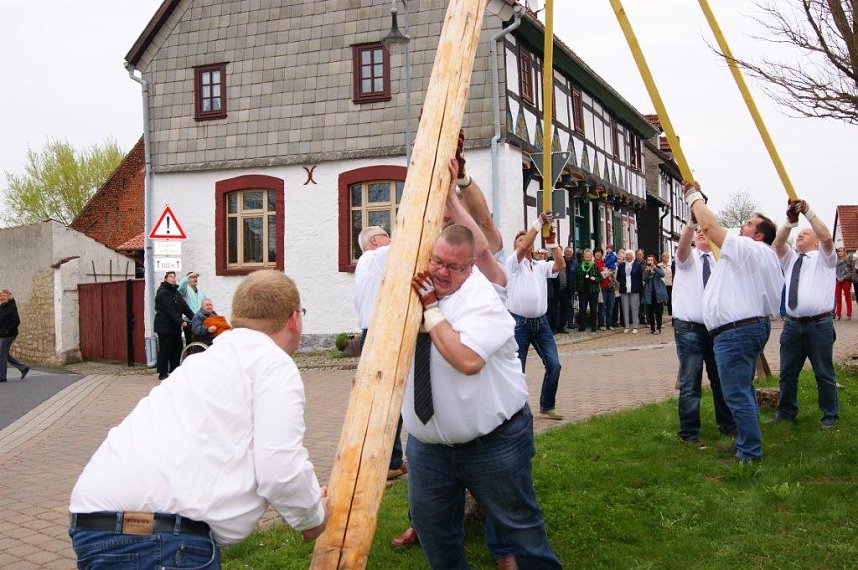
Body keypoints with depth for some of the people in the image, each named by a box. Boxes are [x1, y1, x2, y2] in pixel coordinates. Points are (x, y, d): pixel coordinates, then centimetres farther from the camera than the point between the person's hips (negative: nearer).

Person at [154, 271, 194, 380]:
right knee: (165, 350, -3)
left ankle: (174, 370, 18)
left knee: (177, 349, 9)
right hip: (165, 326, -8)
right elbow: (169, 310, -19)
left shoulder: (176, 292, 17)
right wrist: (181, 322, -24)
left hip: (175, 326, 8)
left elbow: (184, 307, 12)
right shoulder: (162, 293, -11)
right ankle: (162, 373, 4)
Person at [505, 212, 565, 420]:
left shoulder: (542, 266, 15)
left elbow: (561, 264, -2)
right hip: (519, 323, -4)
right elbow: (524, 248, -16)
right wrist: (539, 222, -16)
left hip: (541, 322, 5)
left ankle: (547, 406, 14)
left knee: (554, 365, -1)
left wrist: (552, 243, -8)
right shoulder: (513, 263, 1)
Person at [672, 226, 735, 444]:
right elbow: (683, 244, -25)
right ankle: (690, 432, 9)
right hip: (689, 328, -4)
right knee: (690, 383, -3)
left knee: (721, 379, 15)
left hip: (716, 327, 4)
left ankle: (727, 424, 31)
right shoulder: (687, 257, -1)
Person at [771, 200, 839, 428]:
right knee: (787, 373, 10)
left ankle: (830, 416, 15)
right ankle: (786, 413, 24)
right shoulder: (790, 258, 17)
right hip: (792, 324, 4)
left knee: (824, 373, 3)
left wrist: (808, 212, -21)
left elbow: (827, 237, -13)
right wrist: (790, 222, -19)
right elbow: (777, 242, -2)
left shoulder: (824, 258, 7)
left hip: (819, 325, -4)